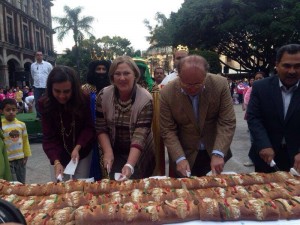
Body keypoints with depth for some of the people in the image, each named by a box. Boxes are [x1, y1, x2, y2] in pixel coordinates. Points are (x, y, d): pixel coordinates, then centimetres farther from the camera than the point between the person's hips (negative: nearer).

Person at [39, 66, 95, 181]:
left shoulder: (84, 100, -18)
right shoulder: (45, 104, -15)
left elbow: (89, 127, -11)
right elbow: (48, 137, -16)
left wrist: (77, 147, -26)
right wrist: (56, 161, -28)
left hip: (82, 154, -1)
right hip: (59, 156, 1)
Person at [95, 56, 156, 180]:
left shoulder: (145, 99, -20)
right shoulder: (103, 96, -10)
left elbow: (140, 136, -26)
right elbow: (101, 128, -5)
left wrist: (129, 165, -36)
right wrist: (108, 152, -18)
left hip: (139, 156, -2)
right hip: (115, 154, 2)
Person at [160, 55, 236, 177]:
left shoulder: (220, 85, -16)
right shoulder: (167, 93, -17)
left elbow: (227, 123, -14)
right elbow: (168, 130, -12)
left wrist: (218, 154, -24)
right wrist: (180, 158, -21)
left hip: (214, 152, 1)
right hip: (186, 155, -1)